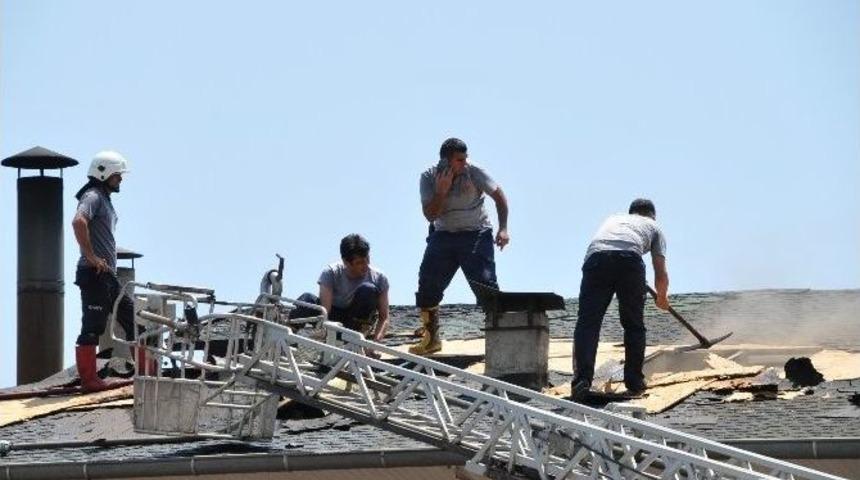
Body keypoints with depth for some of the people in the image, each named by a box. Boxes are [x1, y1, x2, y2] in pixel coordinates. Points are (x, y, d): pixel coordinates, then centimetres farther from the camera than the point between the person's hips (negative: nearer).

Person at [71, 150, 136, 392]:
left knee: (131, 317, 11)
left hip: (107, 274, 10)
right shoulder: (93, 197, -10)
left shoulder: (105, 199, 22)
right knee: (93, 327, -8)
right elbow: (78, 222, -30)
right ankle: (89, 379, -7)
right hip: (94, 273, -10)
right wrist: (91, 257, -27)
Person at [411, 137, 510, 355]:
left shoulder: (473, 172, -13)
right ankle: (431, 339, 9)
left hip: (476, 233, -3)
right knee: (428, 284, -4)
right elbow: (430, 215, -10)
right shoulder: (429, 178, -7)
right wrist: (441, 191, -25)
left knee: (485, 284, -16)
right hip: (443, 235, 3)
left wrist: (503, 229, -11)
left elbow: (498, 195, -3)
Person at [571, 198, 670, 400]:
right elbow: (661, 274, 29)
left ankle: (582, 379, -17)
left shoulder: (613, 219, 42)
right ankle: (634, 382, 17)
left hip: (596, 257, 1)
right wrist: (662, 297, 48)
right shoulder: (653, 226, 34)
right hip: (630, 258, -1)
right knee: (634, 325, 14)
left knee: (587, 322, -3)